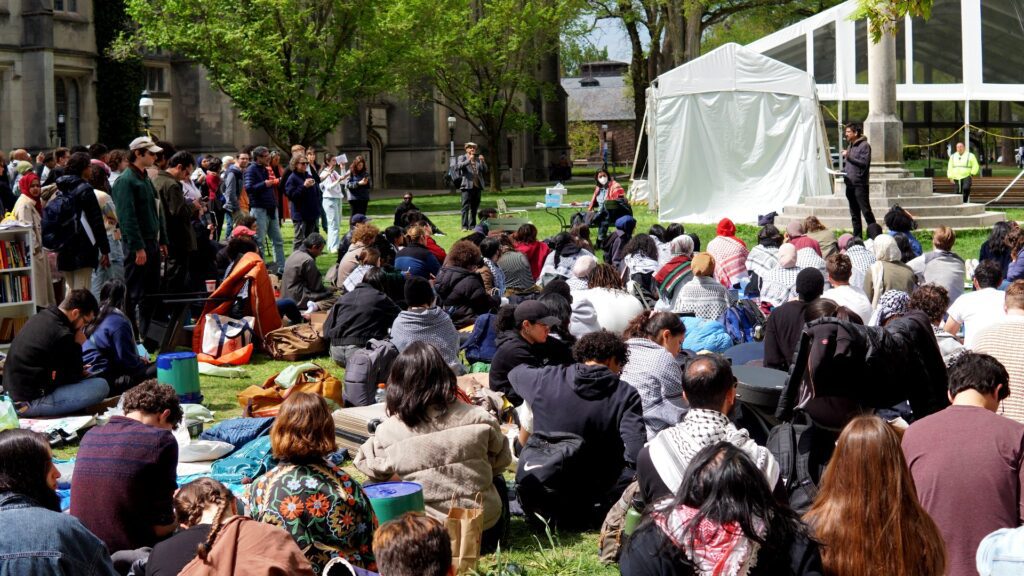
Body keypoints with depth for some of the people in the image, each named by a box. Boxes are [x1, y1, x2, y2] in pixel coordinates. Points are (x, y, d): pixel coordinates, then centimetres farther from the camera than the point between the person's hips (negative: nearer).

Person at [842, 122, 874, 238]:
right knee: (854, 214, 12)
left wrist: (848, 156, -17)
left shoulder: (864, 145, -8)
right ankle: (857, 237, 17)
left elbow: (864, 163, -18)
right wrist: (843, 169, 7)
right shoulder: (850, 146, 19)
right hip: (850, 184, 9)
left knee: (866, 211, -10)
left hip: (860, 184, -9)